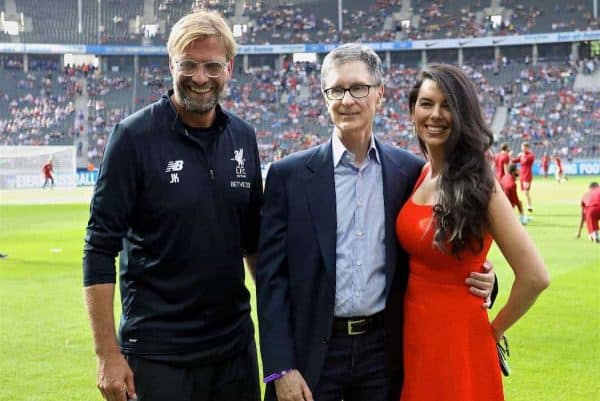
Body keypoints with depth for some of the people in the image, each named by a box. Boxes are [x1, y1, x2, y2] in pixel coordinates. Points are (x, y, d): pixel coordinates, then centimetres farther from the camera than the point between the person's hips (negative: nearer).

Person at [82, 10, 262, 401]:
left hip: (236, 343, 5)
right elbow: (101, 248, -11)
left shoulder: (243, 137, 4)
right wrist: (108, 354, -14)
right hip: (158, 352, -4)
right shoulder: (135, 135, -10)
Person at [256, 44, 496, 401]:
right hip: (312, 353, -1)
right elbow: (272, 276, -4)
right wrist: (280, 369, -9)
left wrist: (476, 282, -8)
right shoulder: (290, 175, -3)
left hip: (384, 349, 2)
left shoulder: (410, 171, 2)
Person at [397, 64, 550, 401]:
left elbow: (535, 277, -19)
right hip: (412, 334, 6)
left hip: (458, 341, -6)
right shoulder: (418, 174, 4)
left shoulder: (477, 184, -16)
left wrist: (494, 330, -6)